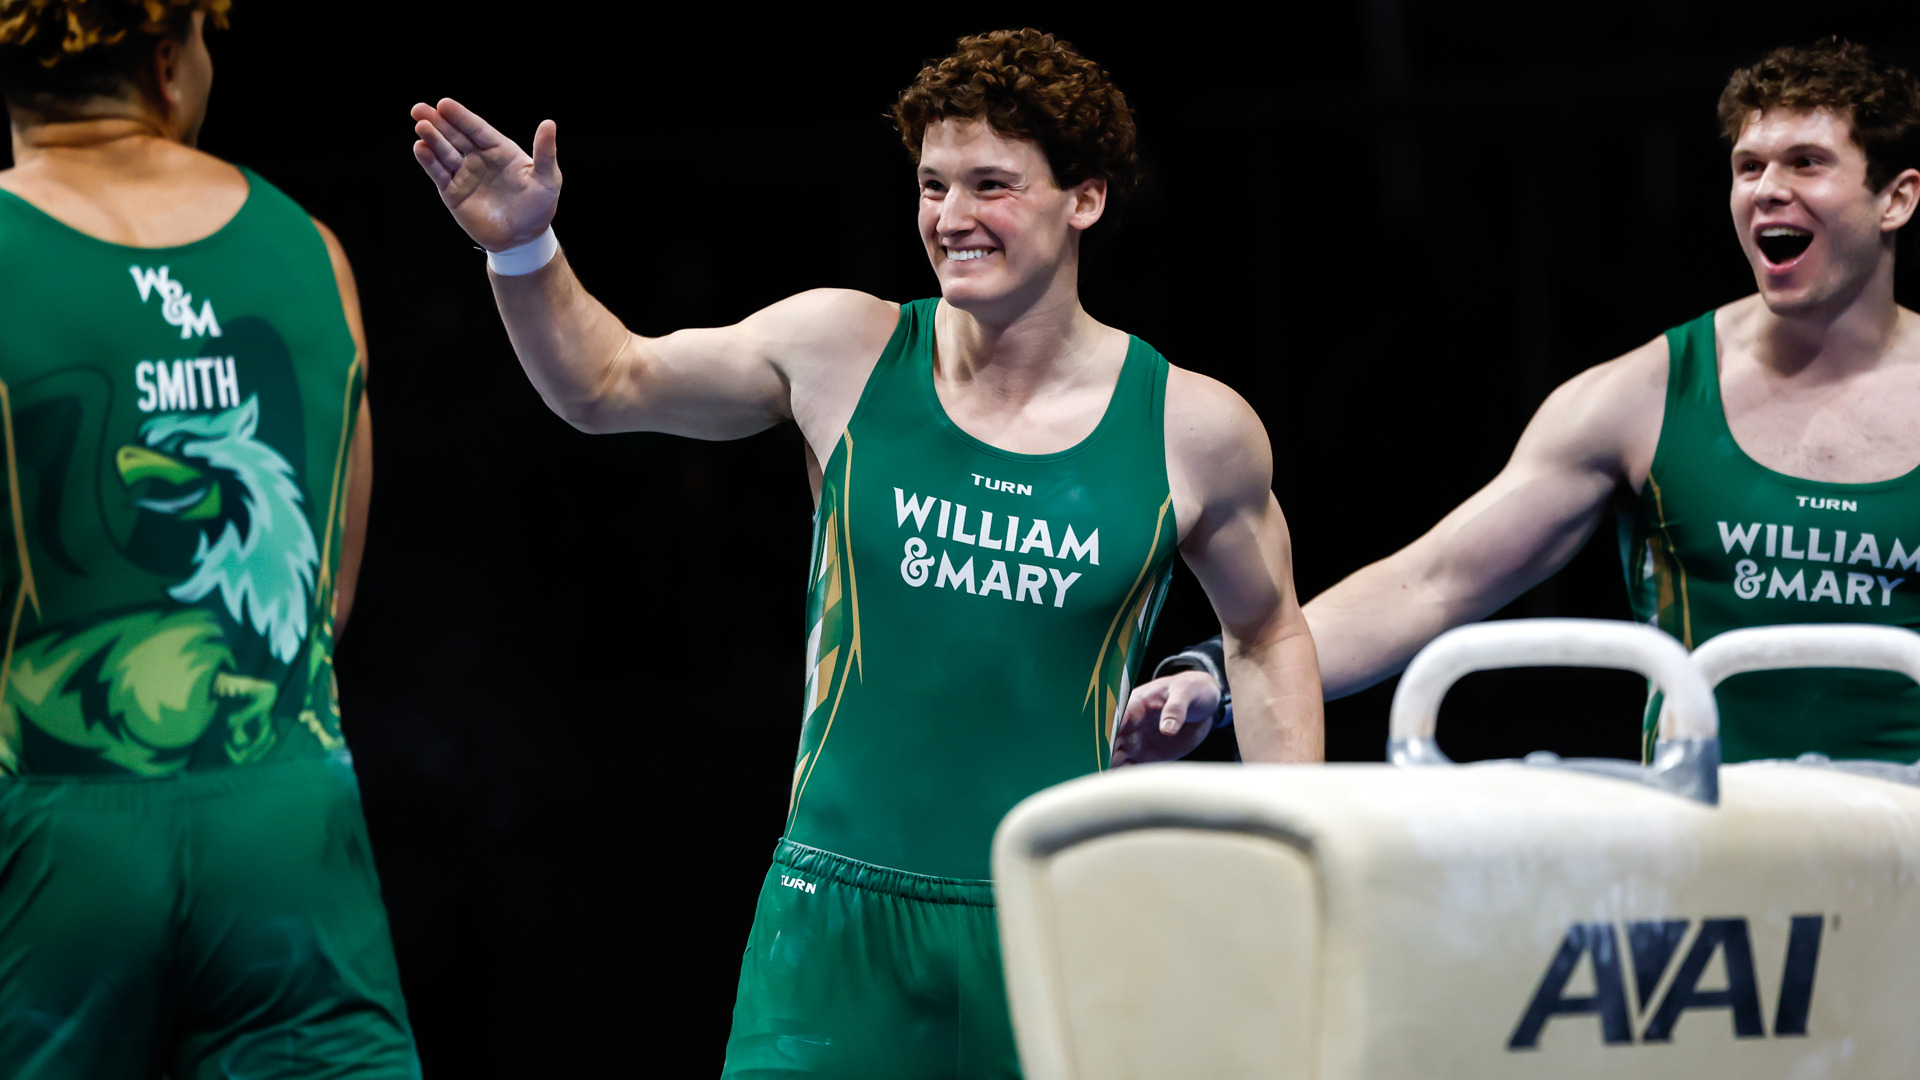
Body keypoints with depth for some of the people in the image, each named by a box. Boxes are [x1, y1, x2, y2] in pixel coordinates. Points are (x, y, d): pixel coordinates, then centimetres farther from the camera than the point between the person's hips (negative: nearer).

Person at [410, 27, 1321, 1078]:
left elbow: (1267, 635, 16)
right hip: (840, 919, 0)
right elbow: (605, 382, 14)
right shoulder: (843, 351, 1)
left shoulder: (1191, 429, -1)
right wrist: (524, 250, -3)